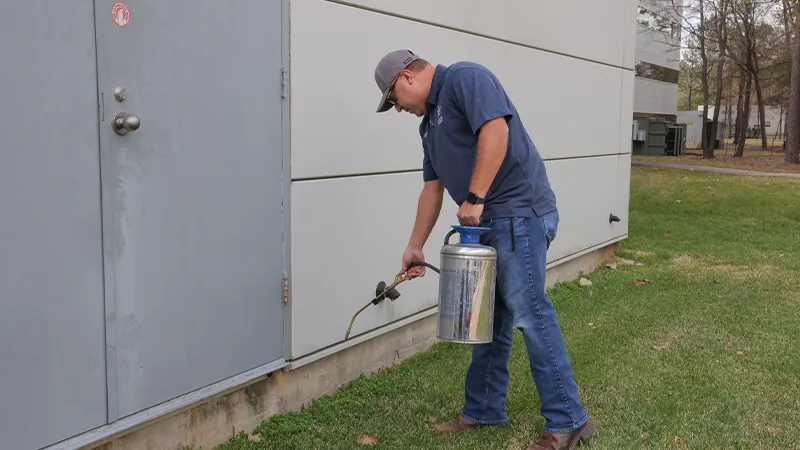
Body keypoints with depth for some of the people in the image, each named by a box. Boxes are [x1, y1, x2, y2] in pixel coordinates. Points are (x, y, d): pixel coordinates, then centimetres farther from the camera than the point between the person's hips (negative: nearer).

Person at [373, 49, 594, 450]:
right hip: (487, 223, 10)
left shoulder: (464, 78, -5)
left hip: (519, 212, -10)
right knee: (489, 318, 13)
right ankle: (483, 411, 24)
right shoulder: (430, 121, 23)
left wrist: (474, 199, -19)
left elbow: (495, 132, -20)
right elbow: (432, 189, 24)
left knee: (528, 313, -10)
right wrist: (415, 247, 25)